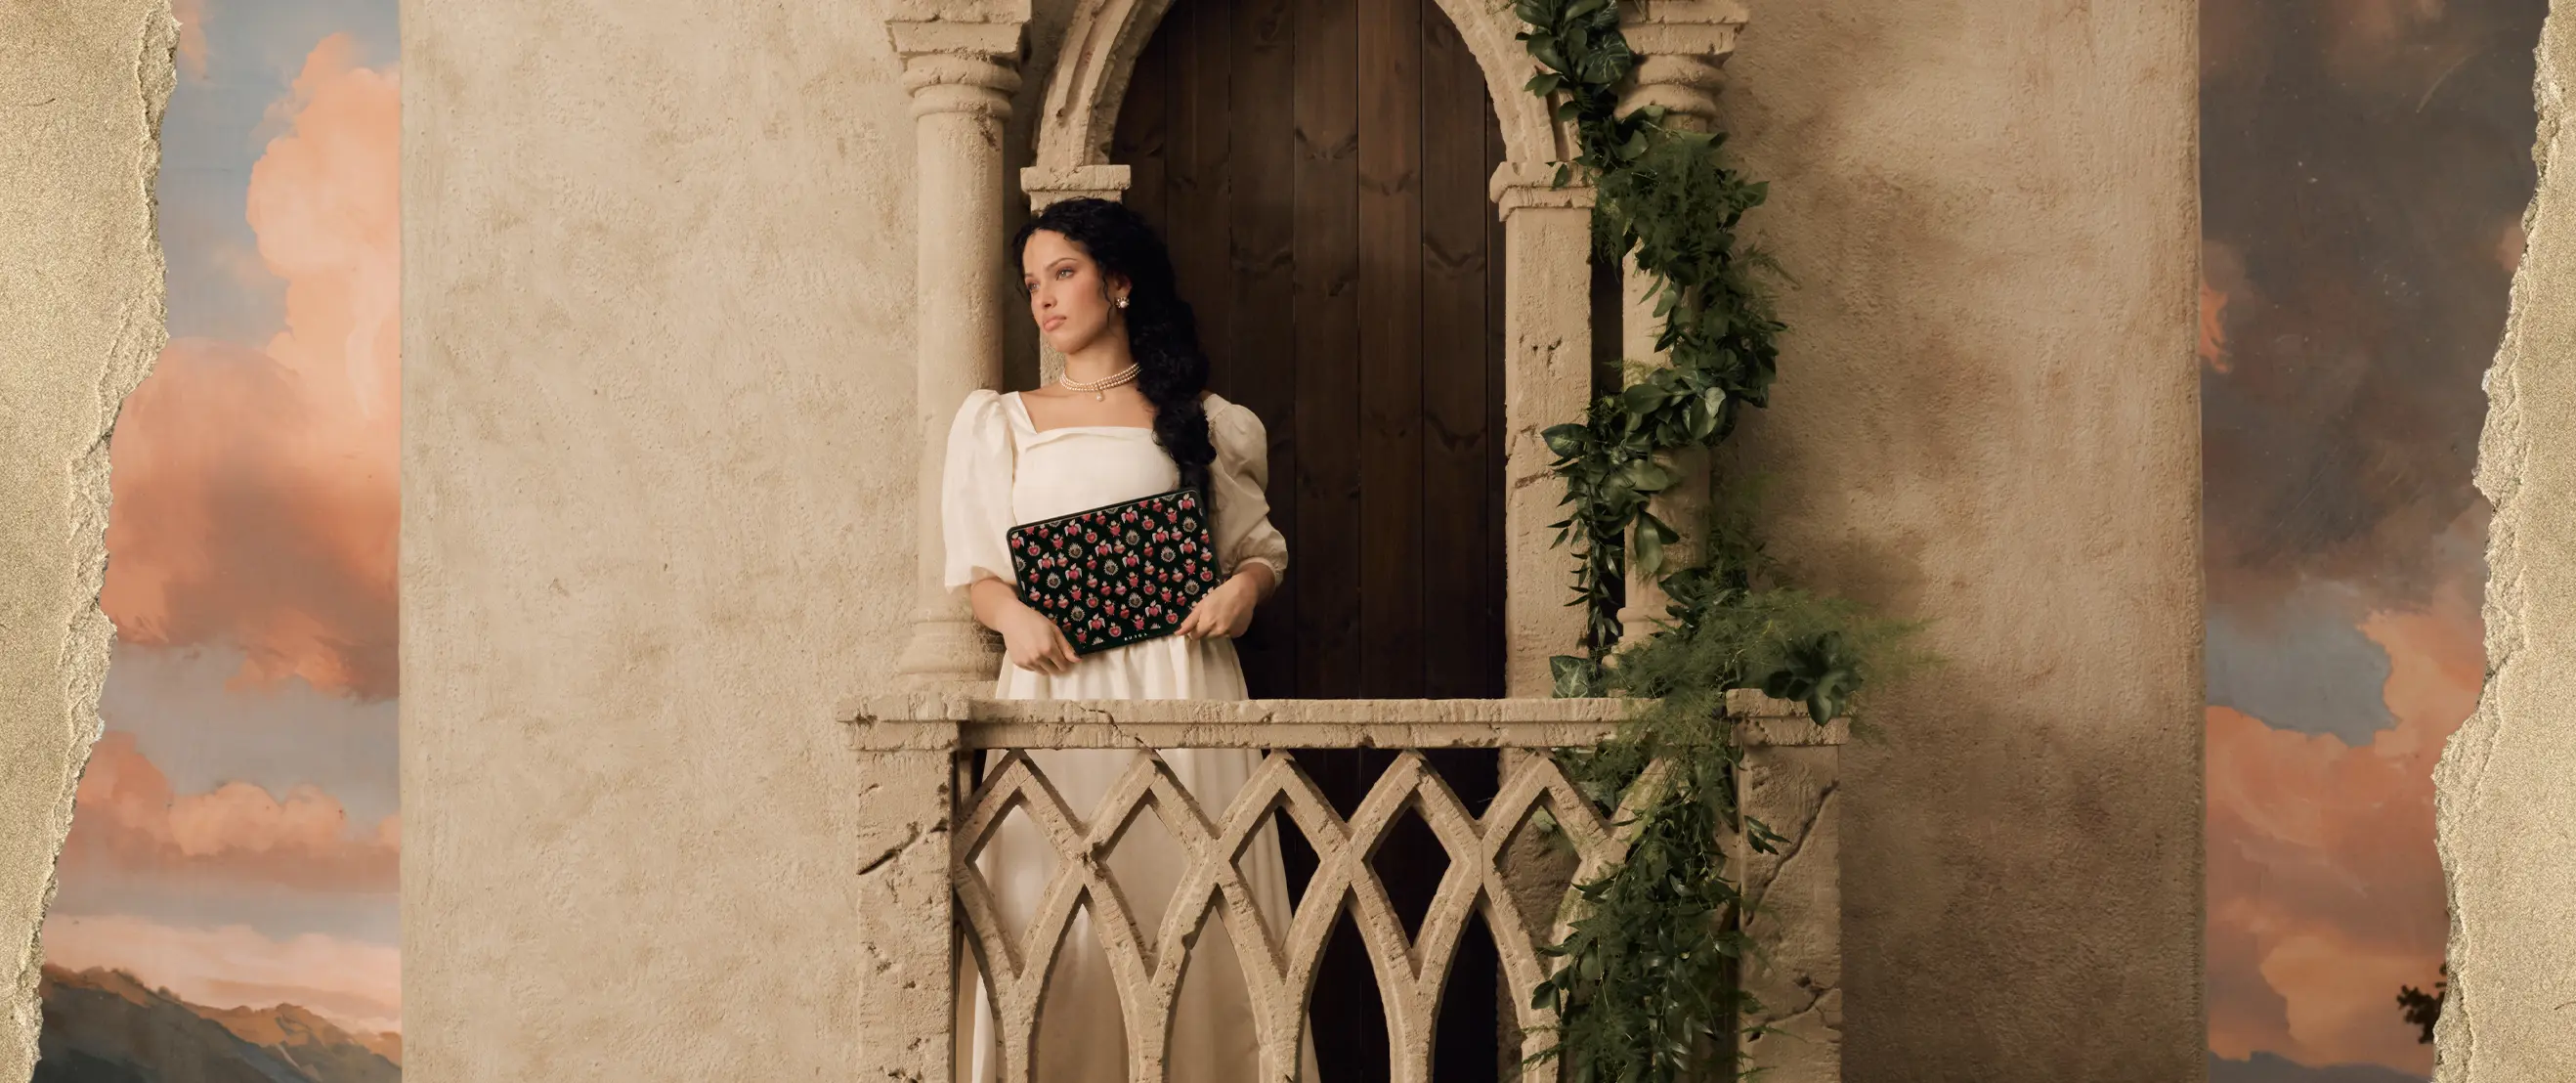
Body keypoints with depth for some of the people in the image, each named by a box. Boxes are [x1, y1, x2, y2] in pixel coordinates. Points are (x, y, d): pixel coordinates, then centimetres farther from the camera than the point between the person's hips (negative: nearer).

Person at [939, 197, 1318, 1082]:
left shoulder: (1200, 418, 11)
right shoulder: (1000, 422, 14)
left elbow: (1258, 544, 14)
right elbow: (976, 571, 11)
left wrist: (1245, 588, -7)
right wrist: (1014, 616, -10)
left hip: (1180, 684, 0)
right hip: (1056, 683, 1)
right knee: (1057, 923, -6)